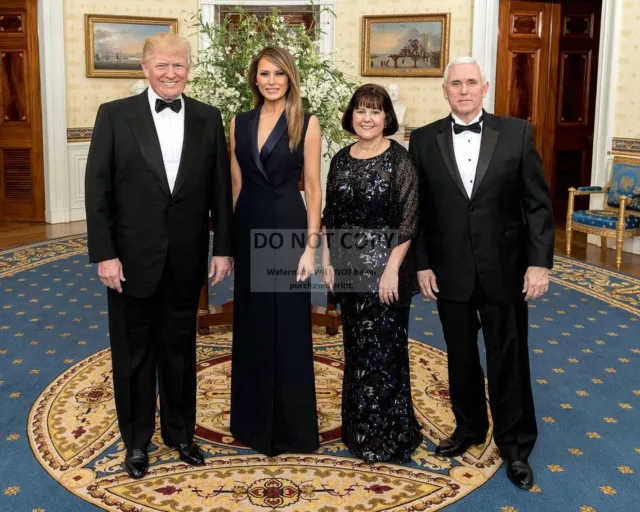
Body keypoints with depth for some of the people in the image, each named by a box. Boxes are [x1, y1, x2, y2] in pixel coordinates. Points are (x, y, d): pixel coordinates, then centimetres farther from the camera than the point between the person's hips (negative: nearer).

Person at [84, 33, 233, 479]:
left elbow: (220, 189, 3)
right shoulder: (115, 115, -4)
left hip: (185, 259, 2)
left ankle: (180, 430, 34)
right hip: (132, 258, -2)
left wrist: (223, 248, 0)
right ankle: (137, 439, 30)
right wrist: (104, 254, -11)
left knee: (180, 349, 16)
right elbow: (98, 190, -6)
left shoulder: (208, 119, 2)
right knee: (134, 353, 12)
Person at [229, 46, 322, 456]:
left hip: (287, 226, -4)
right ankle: (254, 419, 28)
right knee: (251, 325, 12)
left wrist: (311, 245, -12)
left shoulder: (306, 123, -3)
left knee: (289, 327, 3)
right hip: (248, 229, 4)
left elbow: (313, 188, -6)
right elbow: (236, 184, 10)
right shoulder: (239, 123, 8)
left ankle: (292, 426, 18)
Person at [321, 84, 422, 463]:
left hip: (384, 269, -5)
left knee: (384, 348, 1)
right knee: (356, 346, 14)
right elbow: (330, 216, 12)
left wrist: (392, 268, -17)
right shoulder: (340, 160, 8)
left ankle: (388, 436, 15)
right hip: (348, 268, 6)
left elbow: (409, 219, -12)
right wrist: (327, 261, 6)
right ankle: (359, 427, 29)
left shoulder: (400, 159, -9)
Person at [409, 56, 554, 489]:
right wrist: (422, 263, -1)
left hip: (504, 270, -1)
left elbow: (538, 203, -3)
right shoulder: (424, 140, 1)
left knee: (509, 360, 7)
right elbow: (417, 209, 3)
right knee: (461, 356, 14)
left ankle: (515, 445, 23)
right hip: (450, 271, 2)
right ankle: (470, 428, 35)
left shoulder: (516, 133, -2)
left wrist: (539, 262, -9)